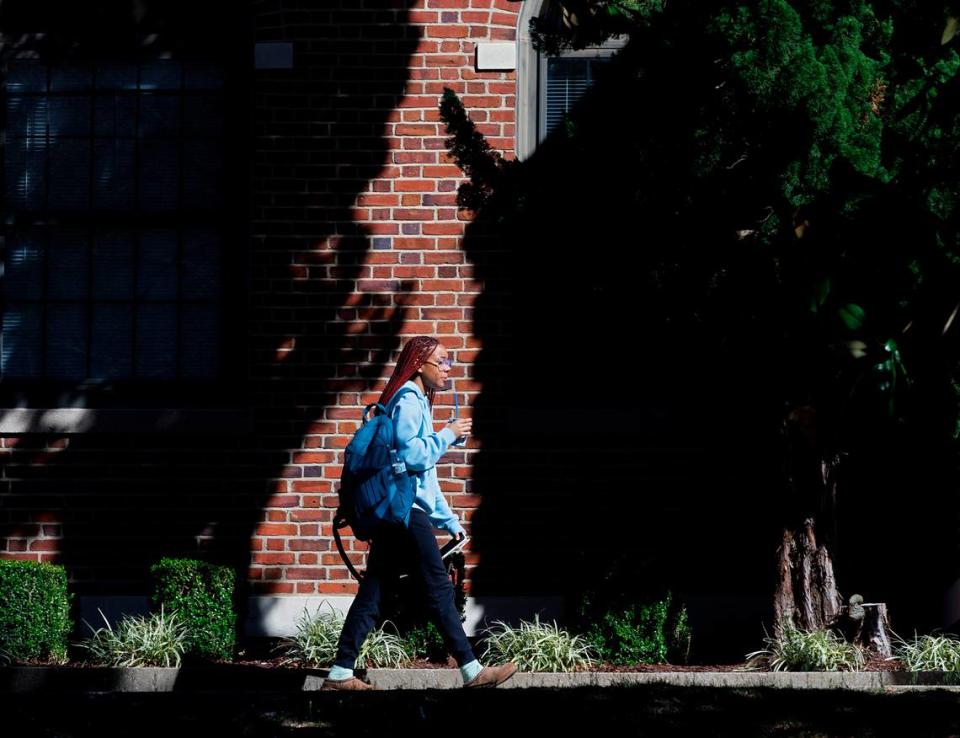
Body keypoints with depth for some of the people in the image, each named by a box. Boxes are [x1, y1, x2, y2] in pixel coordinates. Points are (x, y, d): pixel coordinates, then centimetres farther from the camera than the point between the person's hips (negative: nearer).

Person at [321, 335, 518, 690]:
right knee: (439, 590, -4)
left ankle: (340, 673, 4)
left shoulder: (417, 401, 23)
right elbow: (412, 454, -23)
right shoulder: (409, 401, -9)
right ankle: (472, 671, 0)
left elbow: (425, 474, 27)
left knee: (372, 591, 6)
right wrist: (448, 434, -10)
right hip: (406, 511, -10)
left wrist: (448, 520, 26)